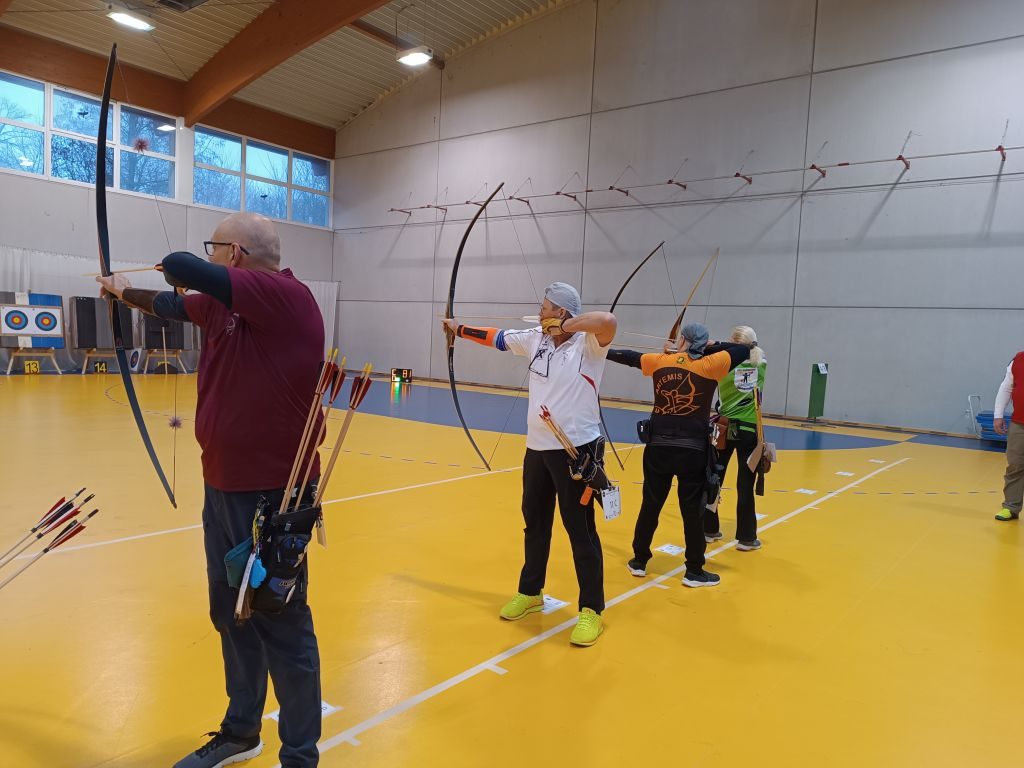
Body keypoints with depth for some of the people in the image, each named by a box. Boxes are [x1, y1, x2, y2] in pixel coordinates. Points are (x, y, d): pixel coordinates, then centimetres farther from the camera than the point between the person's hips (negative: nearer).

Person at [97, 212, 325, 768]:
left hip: (272, 492, -9)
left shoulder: (286, 295, -19)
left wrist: (178, 266, -1)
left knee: (282, 624, 3)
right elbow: (173, 303, 29)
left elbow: (182, 268, -25)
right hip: (224, 485, 9)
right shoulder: (221, 303, 9)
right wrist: (125, 292, 47)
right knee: (232, 614, 21)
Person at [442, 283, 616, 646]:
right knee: (534, 524, 19)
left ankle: (592, 611, 14)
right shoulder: (536, 339, 6)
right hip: (537, 448, 7)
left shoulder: (588, 344, -14)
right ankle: (529, 593, 37)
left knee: (581, 531, 1)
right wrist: (460, 329, 30)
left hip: (577, 450, -7)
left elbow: (608, 321, -35)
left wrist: (566, 326, -21)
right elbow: (496, 337, 20)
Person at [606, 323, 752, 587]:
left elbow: (628, 357, 16)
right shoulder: (710, 365, -6)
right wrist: (708, 348, 6)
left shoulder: (660, 361, 2)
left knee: (650, 506, 15)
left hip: (658, 447, 3)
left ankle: (639, 561, 27)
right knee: (693, 511, 6)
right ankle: (694, 571, 16)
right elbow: (745, 350, 4)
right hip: (692, 451, -3)